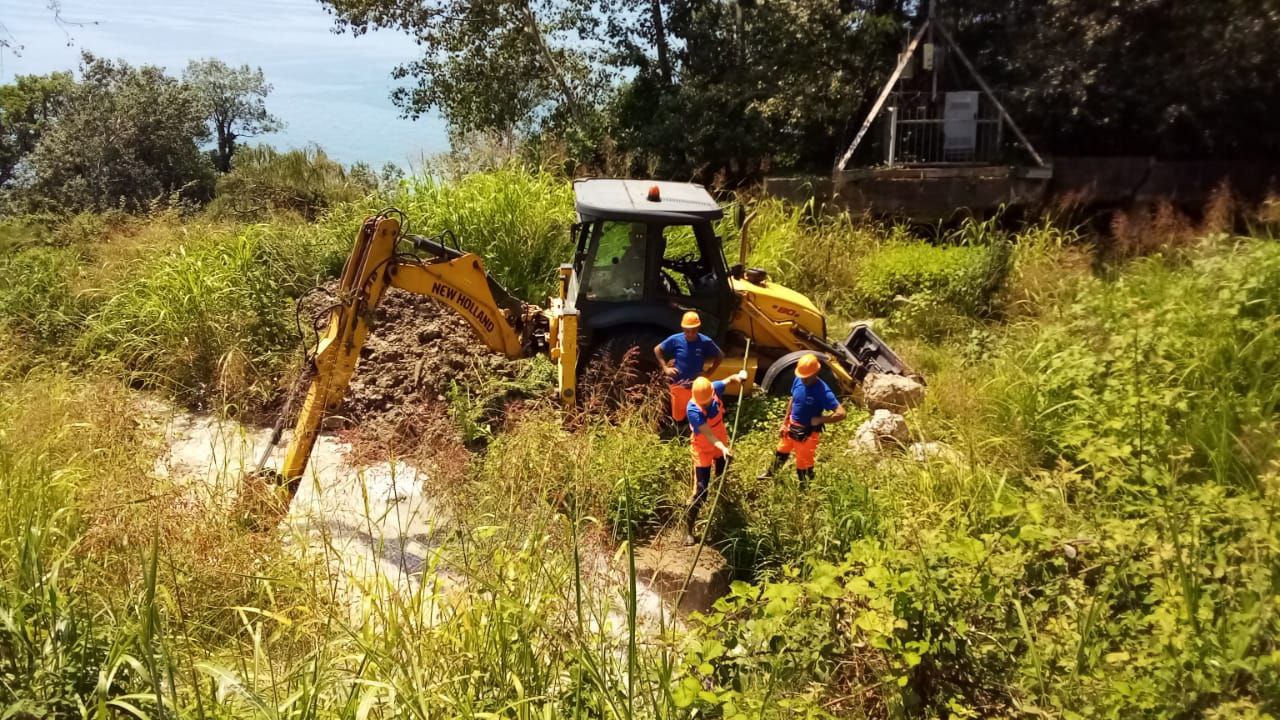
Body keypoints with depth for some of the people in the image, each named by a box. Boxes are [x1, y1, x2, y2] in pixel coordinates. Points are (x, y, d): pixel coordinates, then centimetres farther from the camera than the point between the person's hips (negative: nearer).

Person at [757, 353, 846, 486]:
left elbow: (841, 413, -31)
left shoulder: (823, 391, -29)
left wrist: (819, 420, -25)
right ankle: (770, 473, 55)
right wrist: (784, 423, 10)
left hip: (807, 434, -6)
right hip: (791, 427, 6)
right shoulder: (798, 381, -11)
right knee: (781, 452, 29)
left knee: (803, 464, 12)